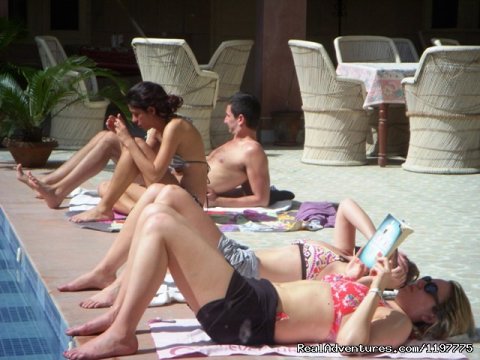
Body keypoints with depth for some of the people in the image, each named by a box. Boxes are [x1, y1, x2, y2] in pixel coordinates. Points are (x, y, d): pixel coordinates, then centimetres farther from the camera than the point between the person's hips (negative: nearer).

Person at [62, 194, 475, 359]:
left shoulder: (396, 323, -7)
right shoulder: (376, 305, 19)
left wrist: (376, 287, -18)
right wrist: (356, 274, 19)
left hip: (247, 315, -9)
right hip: (250, 295, 9)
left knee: (159, 223, -18)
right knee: (156, 212, 6)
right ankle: (119, 313, 7)